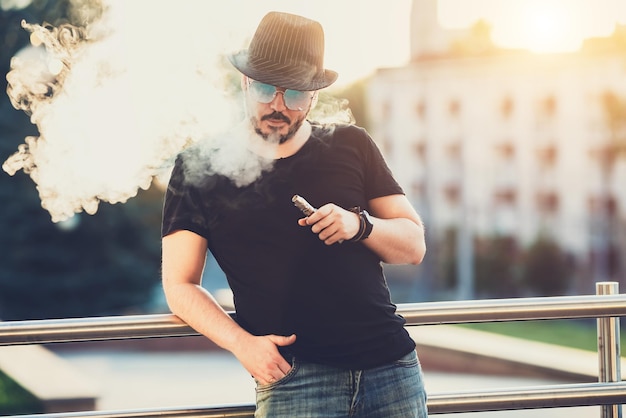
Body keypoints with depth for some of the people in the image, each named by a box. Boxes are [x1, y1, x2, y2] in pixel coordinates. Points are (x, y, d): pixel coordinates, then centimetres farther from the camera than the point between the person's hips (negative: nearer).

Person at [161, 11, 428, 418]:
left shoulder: (351, 146, 9)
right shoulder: (201, 168, 3)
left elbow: (414, 245, 11)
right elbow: (180, 286, 2)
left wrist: (359, 225, -10)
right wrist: (241, 343, -14)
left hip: (391, 364, 3)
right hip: (293, 375, -2)